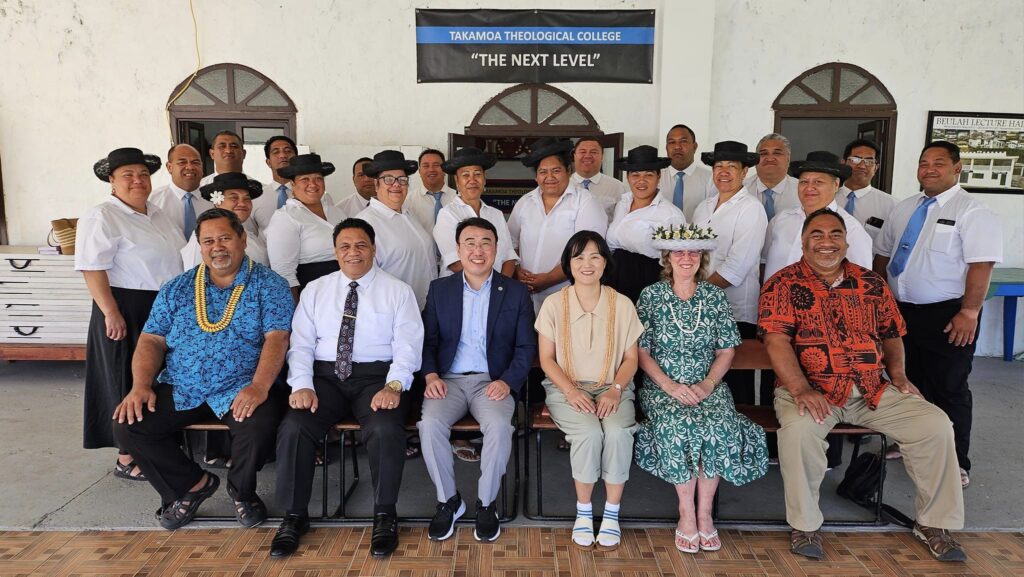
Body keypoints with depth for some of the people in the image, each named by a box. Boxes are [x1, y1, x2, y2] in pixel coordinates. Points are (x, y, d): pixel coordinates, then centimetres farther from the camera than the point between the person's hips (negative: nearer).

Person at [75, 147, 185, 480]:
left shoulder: (157, 215, 12)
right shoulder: (102, 217, -12)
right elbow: (93, 269, -19)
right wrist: (111, 313, -22)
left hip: (164, 309, 8)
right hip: (127, 312, -8)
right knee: (131, 383, 2)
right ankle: (127, 460, 15)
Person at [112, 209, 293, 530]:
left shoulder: (269, 285, 0)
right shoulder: (176, 289, 13)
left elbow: (276, 338, -11)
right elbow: (152, 340, 9)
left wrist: (259, 387, -26)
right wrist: (141, 385, -8)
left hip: (240, 391, -4)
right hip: (179, 391, 4)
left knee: (259, 428, -31)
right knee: (127, 426, -15)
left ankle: (241, 490, 5)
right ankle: (193, 484, 9)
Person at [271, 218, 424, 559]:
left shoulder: (398, 291, 6)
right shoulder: (315, 290, 14)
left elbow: (407, 346, -3)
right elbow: (301, 344, 7)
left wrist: (394, 386, -20)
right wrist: (302, 385, -10)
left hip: (376, 377, -2)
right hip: (325, 376, 3)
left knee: (386, 429, -31)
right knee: (293, 428, -23)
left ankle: (384, 515, -8)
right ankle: (294, 516, -1)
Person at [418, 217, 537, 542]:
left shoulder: (516, 292, 7)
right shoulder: (439, 289, 11)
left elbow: (526, 347, 4)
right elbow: (428, 340, 9)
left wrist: (507, 382, -11)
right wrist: (431, 375, -9)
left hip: (493, 381, -1)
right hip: (448, 380, 1)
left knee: (499, 426, -31)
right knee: (430, 424, -28)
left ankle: (486, 504, -8)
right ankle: (448, 501, -5)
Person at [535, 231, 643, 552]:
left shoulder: (622, 305, 2)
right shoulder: (554, 304, 0)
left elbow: (630, 358, 5)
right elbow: (547, 359, 0)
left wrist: (615, 390, -13)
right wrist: (571, 391, -15)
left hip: (612, 388, 1)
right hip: (566, 388, -1)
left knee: (618, 432, -30)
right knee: (589, 433, -30)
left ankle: (612, 514, -9)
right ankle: (583, 512, -7)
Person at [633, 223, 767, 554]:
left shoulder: (715, 296, 6)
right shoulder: (651, 296, 1)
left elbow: (726, 351, 6)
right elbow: (642, 352, -1)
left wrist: (707, 385, -11)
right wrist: (670, 386, -14)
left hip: (708, 386, 2)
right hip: (662, 386, -1)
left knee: (720, 427, -28)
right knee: (676, 425, -31)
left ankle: (704, 512, -12)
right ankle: (687, 513, -14)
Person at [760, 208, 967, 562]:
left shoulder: (871, 283, 13)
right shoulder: (783, 284, -3)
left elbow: (891, 333, 20)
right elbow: (776, 340, -13)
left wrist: (897, 373, 1)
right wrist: (801, 391, -25)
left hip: (874, 391, 5)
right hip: (810, 389, -4)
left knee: (936, 424, -9)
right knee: (798, 428, -34)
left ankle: (933, 522, 12)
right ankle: (805, 525, -11)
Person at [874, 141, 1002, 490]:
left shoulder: (973, 212, -10)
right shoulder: (904, 209, 10)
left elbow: (981, 266, -17)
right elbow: (883, 255, 16)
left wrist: (969, 312, -22)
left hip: (947, 316, -6)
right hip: (903, 311, 6)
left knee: (949, 390, 3)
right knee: (913, 382, 18)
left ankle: (956, 465, 18)